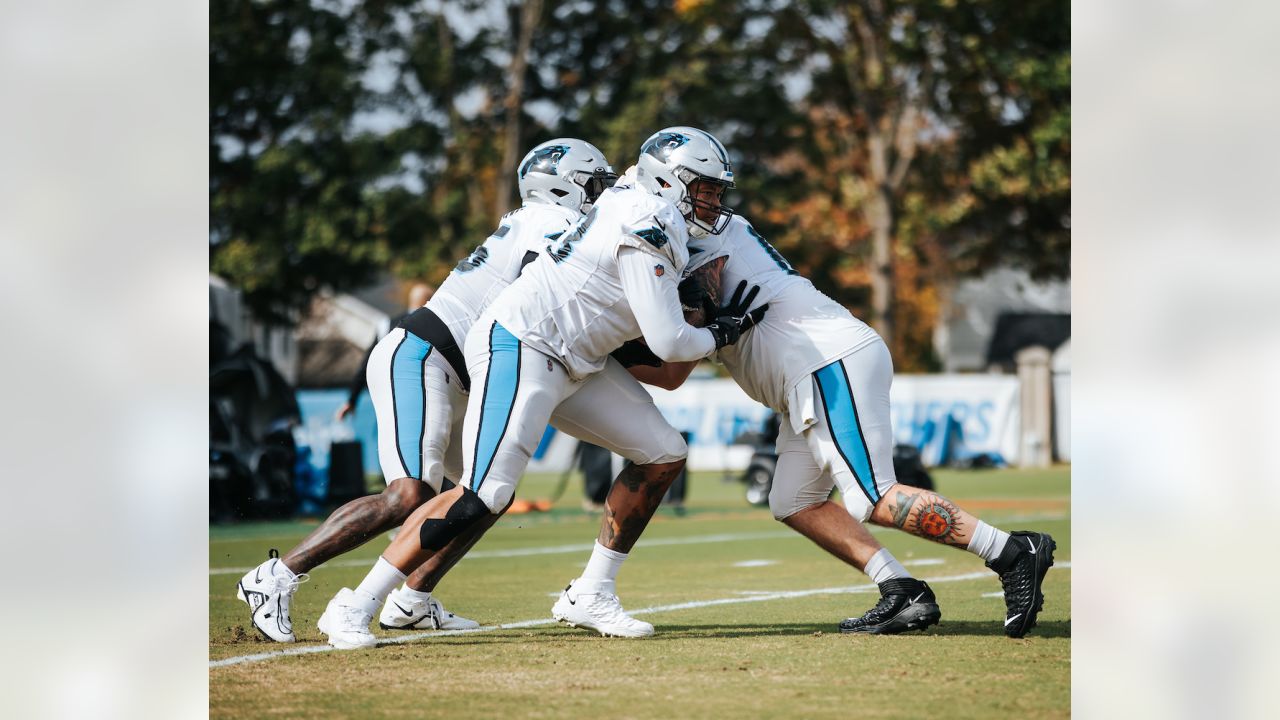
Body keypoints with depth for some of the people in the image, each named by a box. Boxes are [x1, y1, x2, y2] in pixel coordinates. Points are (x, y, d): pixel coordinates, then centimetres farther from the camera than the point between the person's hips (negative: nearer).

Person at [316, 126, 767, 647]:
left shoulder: (634, 208, 11)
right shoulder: (649, 228, -18)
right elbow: (668, 342, -18)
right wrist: (721, 335, 1)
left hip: (572, 364, 11)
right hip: (518, 349, -11)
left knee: (664, 455, 7)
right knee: (482, 497, -19)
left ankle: (590, 596, 11)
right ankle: (356, 606, -12)